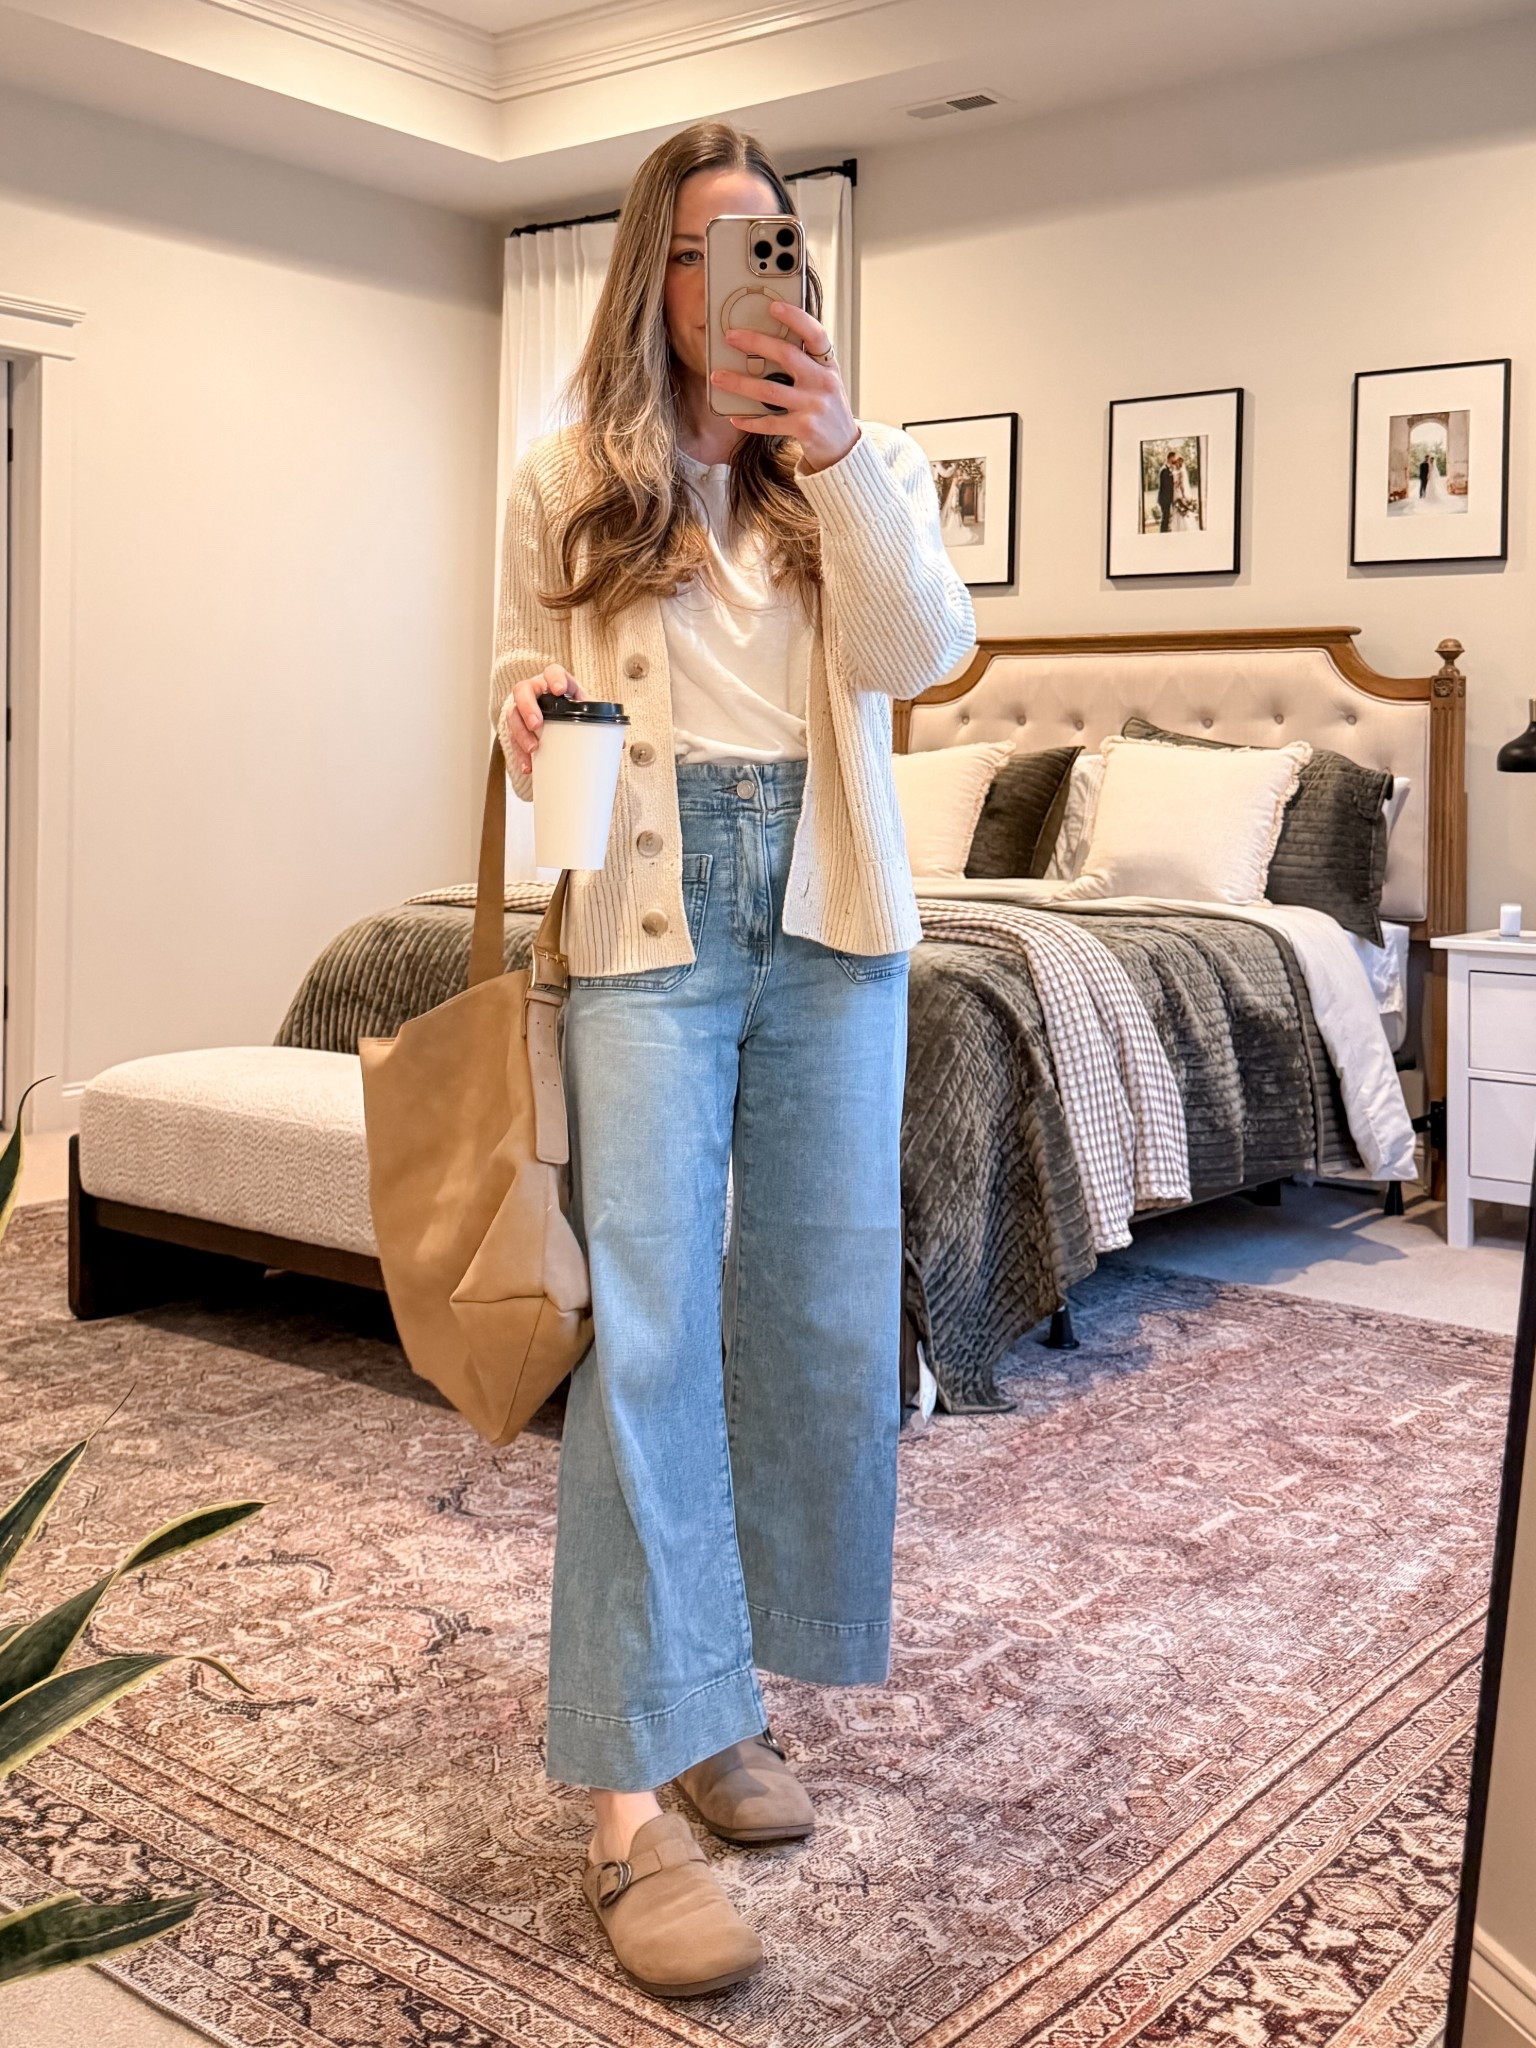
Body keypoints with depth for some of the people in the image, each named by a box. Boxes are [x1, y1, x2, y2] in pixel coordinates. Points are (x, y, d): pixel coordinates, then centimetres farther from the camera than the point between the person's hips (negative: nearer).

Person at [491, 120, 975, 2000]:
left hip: (832, 923, 3)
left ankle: (724, 1691, 22)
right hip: (647, 922, -2)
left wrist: (835, 460, -20)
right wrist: (529, 706, -11)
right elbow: (523, 668, 12)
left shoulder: (867, 464, 11)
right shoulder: (568, 479, 10)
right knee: (644, 1326, -11)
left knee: (820, 1316, 5)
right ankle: (632, 1809, -7)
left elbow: (918, 651, -6)